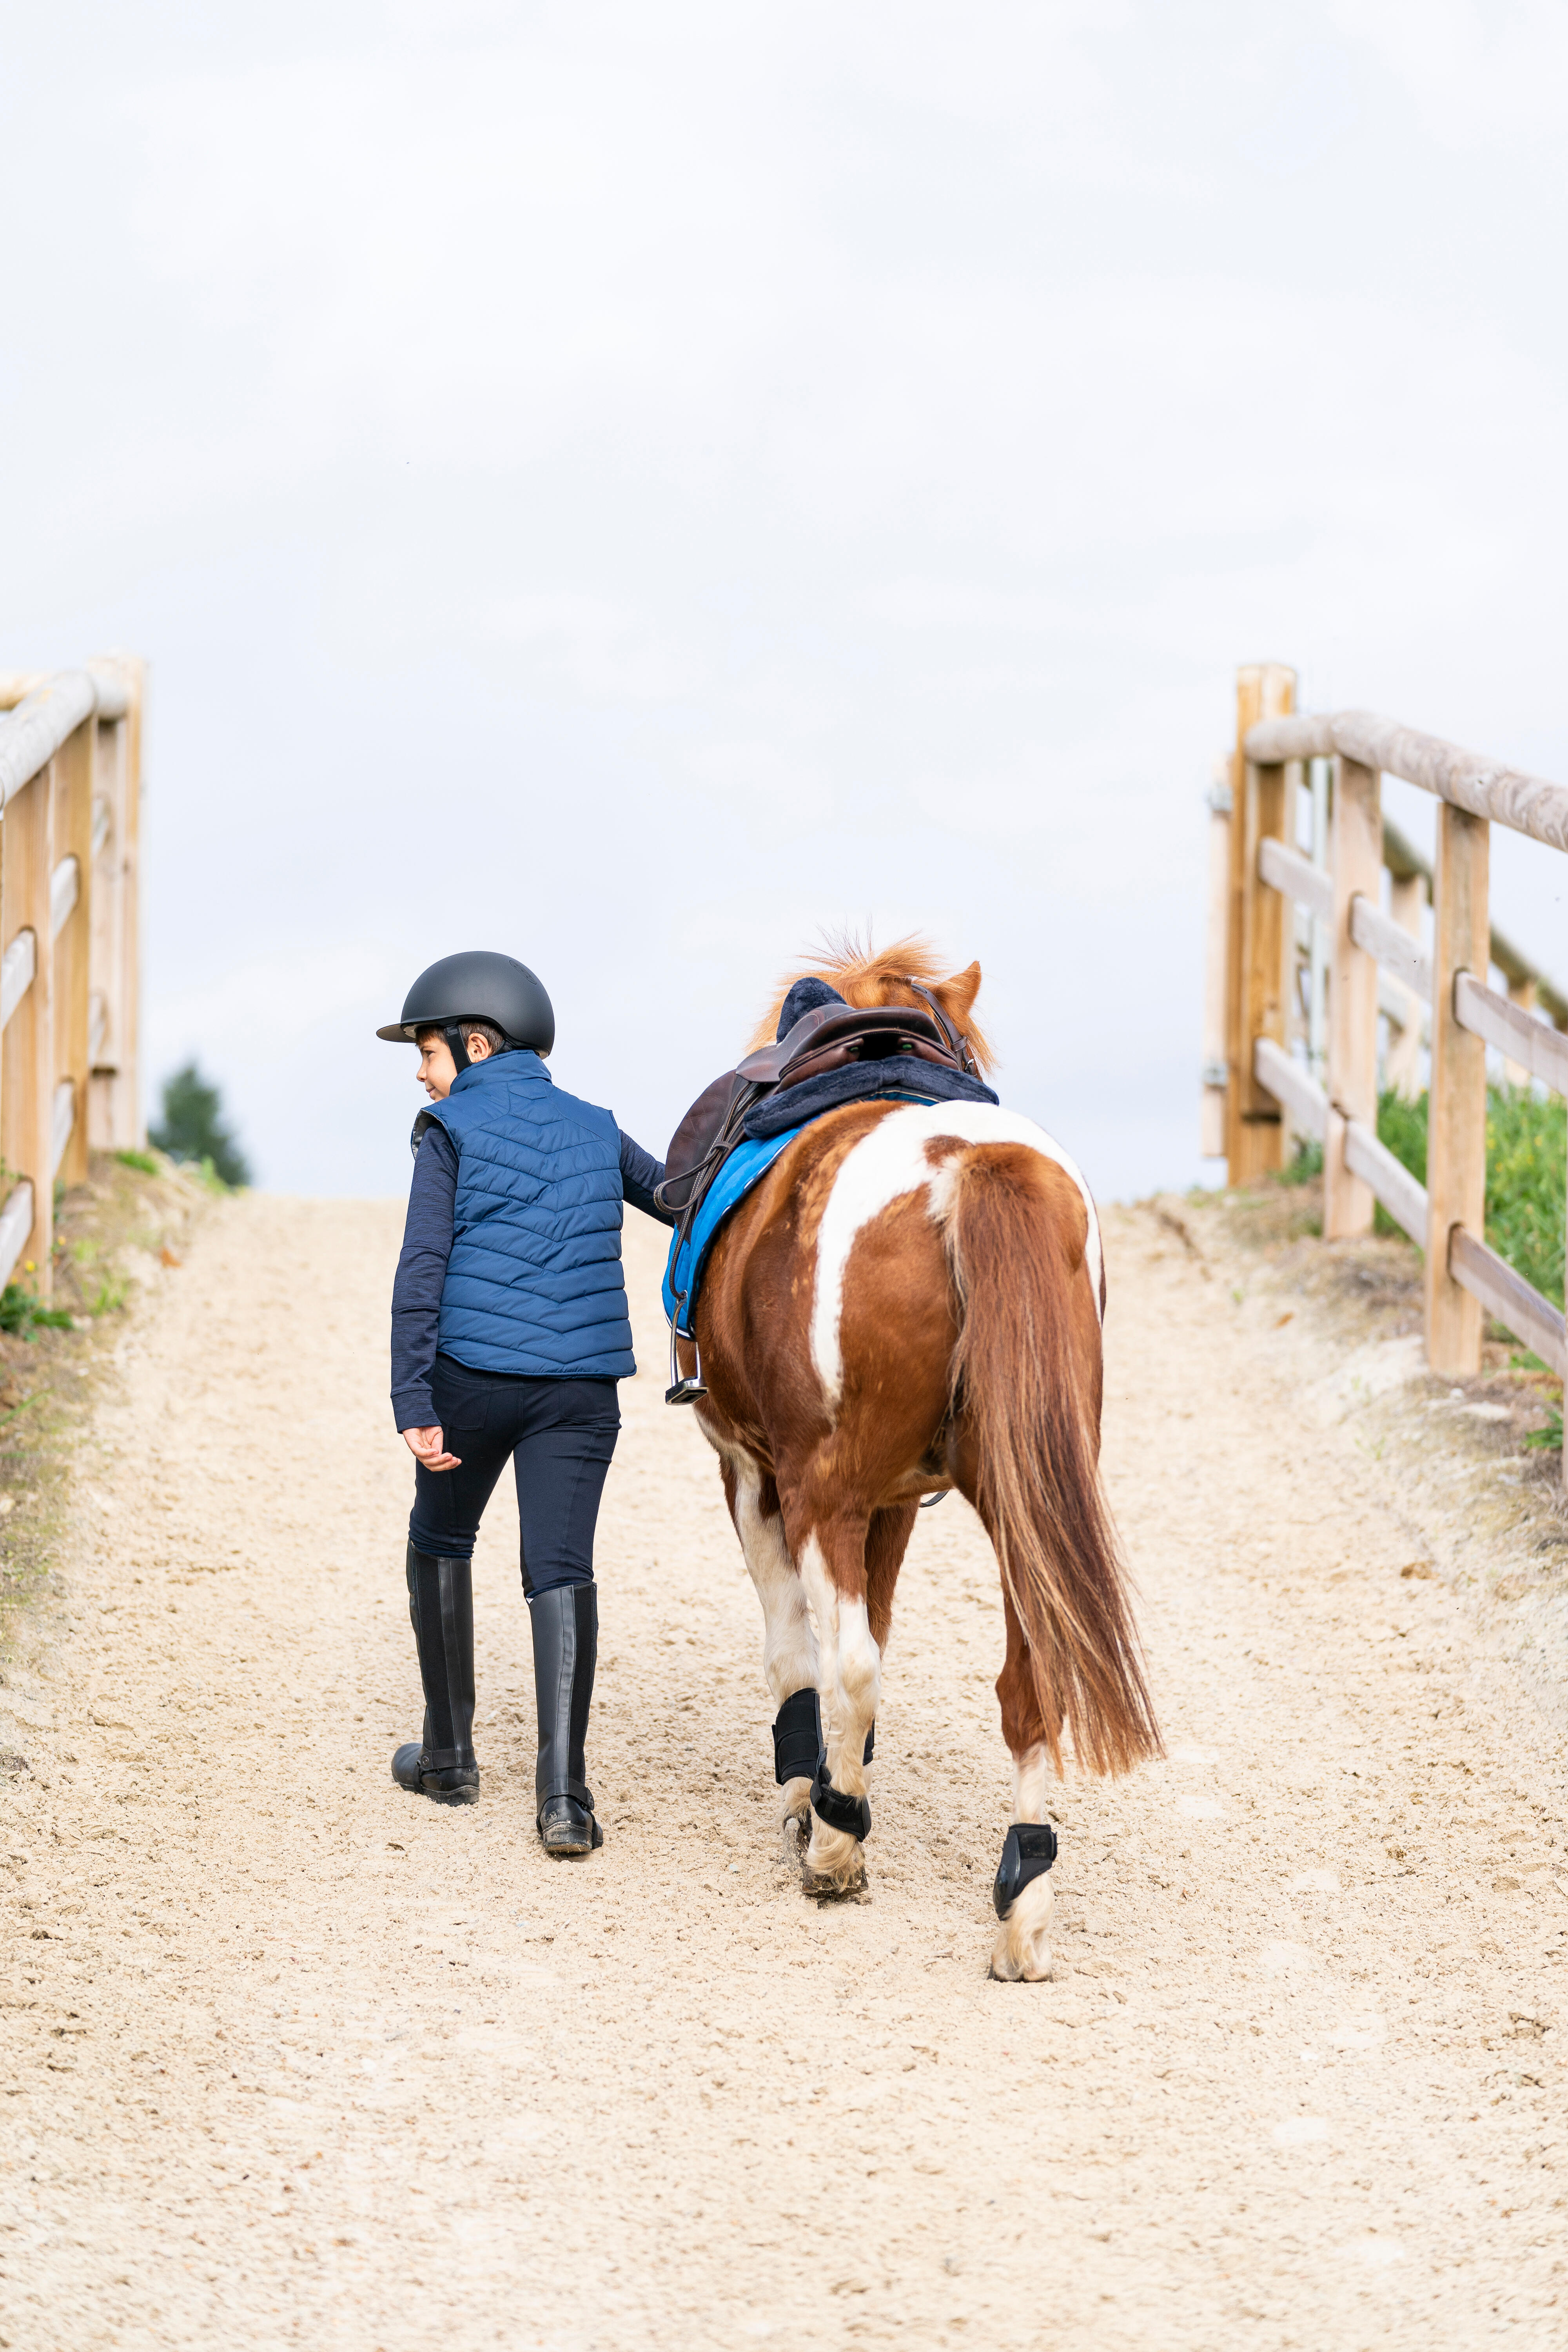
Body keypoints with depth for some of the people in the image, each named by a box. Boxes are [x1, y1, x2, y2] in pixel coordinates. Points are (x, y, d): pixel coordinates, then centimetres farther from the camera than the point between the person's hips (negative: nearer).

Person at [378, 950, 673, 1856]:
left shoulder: (452, 1132, -2)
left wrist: (415, 1404, -12)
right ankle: (564, 1794, -14)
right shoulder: (595, 1131, 12)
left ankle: (450, 1756, 28)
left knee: (442, 1541, 20)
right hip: (582, 1382, 3)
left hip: (473, 1373, -3)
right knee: (562, 1569, 0)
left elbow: (423, 1270, -10)